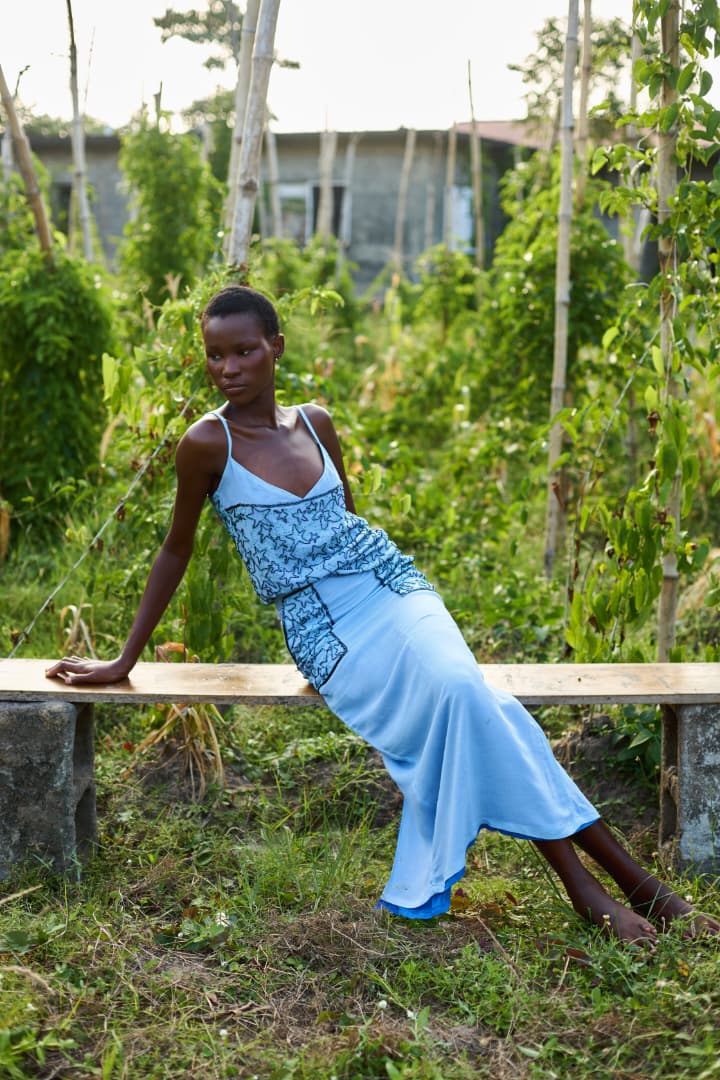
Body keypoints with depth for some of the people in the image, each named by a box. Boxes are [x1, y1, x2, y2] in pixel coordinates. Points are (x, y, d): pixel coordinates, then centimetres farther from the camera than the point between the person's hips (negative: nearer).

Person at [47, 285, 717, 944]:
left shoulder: (314, 423, 9)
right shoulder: (208, 443, -4)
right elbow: (177, 550, 5)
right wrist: (125, 661, 8)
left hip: (388, 584, 4)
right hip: (325, 628, -3)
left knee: (460, 694, -26)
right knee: (461, 698, -28)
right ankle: (633, 884, -19)